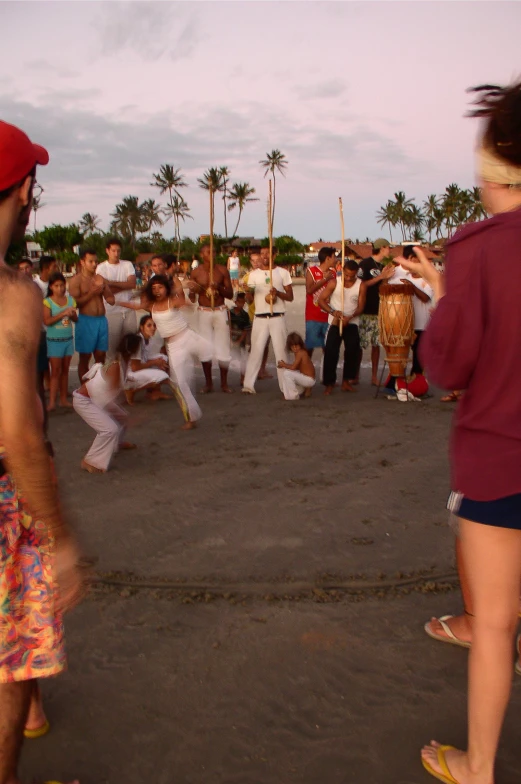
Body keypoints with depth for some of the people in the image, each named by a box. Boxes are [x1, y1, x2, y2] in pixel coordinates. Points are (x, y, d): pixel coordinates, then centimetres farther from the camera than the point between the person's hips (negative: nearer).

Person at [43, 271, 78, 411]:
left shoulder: (70, 300, 4)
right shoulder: (48, 302, -8)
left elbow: (75, 319, 8)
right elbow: (47, 321, -19)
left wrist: (72, 314, -14)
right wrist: (63, 313, -24)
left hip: (68, 339, 4)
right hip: (54, 340, -4)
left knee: (65, 370, 10)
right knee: (56, 371, -4)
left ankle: (64, 399, 17)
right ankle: (52, 402, -1)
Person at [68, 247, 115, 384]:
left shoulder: (100, 279, 11)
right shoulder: (76, 280, -4)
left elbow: (111, 300, 9)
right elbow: (75, 303, -14)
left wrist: (104, 289, -8)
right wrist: (91, 293, -17)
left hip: (102, 320, 5)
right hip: (86, 321, -5)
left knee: (101, 356, 9)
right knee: (85, 357, 3)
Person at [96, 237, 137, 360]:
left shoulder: (128, 265, 7)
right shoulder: (101, 267, -1)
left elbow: (133, 284, -7)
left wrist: (112, 283, -11)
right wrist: (124, 285, -5)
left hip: (128, 309, 3)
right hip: (112, 311, -3)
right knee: (112, 344, 1)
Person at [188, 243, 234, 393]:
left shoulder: (222, 270, 1)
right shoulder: (196, 273, 0)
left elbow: (230, 294, 2)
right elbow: (191, 299, 5)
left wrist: (219, 288, -17)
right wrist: (193, 290, -17)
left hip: (220, 312, 0)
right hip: (204, 312, 0)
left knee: (223, 348, 0)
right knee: (205, 349, 1)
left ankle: (224, 383, 12)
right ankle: (208, 383, 13)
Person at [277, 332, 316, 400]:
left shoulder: (300, 353, -20)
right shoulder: (302, 352, 7)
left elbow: (293, 367, -24)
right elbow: (296, 367, 11)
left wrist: (283, 365, -8)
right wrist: (285, 364, 1)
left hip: (309, 380, -10)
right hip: (305, 377, 10)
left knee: (286, 373, -23)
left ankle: (292, 395, -9)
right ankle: (306, 389, 25)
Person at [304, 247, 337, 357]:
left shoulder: (333, 272, 10)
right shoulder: (311, 271, -4)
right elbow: (309, 290, -17)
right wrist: (325, 279, -14)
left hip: (328, 316, 4)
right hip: (313, 317, -4)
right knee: (309, 346, 0)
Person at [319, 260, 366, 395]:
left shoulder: (361, 286, -3)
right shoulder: (334, 283, -5)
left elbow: (360, 307, -5)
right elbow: (321, 300, -5)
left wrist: (349, 317, -23)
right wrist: (333, 312, -20)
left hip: (352, 323, 1)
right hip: (335, 322, -1)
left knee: (352, 351, -9)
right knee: (330, 352, -9)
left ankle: (346, 381, 5)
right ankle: (329, 383, -1)